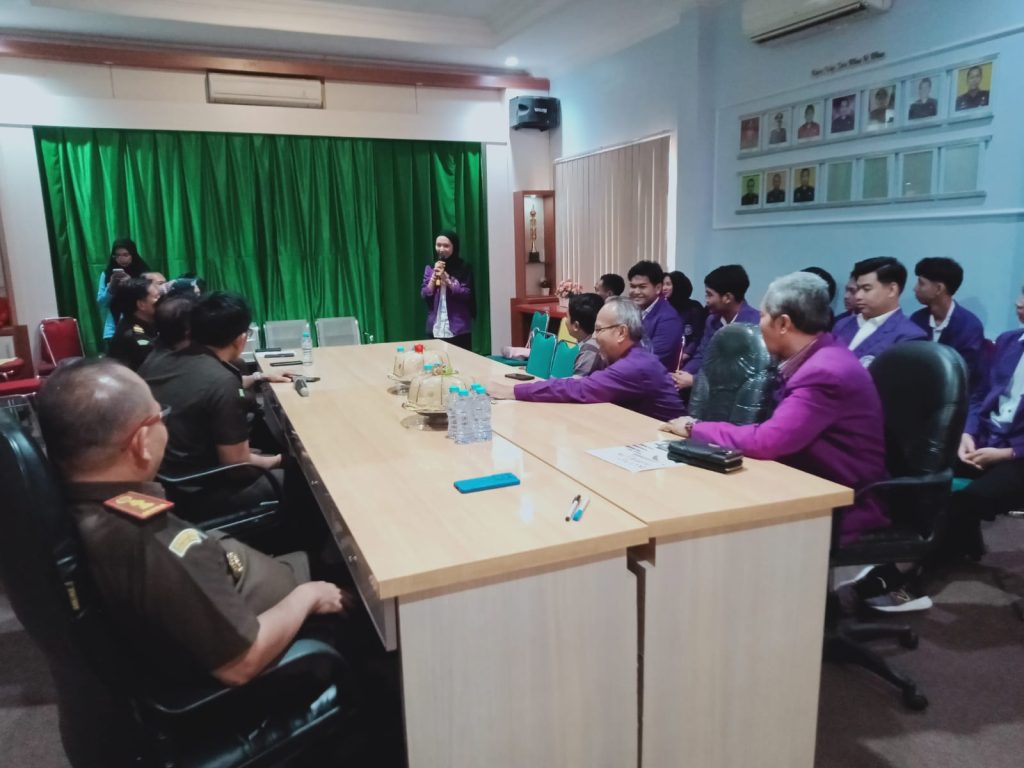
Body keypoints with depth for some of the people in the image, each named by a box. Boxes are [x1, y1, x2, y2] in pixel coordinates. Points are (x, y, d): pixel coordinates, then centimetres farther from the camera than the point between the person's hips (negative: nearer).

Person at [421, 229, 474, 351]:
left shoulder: (463, 267, -2)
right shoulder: (430, 268, 7)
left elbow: (467, 295, -9)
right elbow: (424, 296, 2)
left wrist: (446, 279, -17)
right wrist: (434, 276, -11)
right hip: (435, 329, 3)